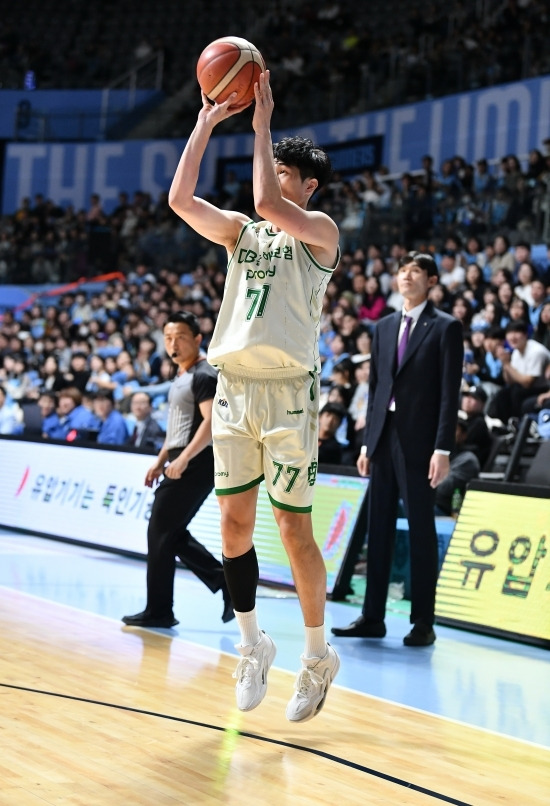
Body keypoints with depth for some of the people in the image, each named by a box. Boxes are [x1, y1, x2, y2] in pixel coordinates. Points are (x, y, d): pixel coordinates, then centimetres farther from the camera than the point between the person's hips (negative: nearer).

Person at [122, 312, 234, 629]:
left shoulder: (204, 375, -13)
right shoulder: (182, 376, 17)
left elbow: (211, 422, -23)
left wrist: (183, 459, -28)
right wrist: (161, 460, 23)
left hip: (195, 466, -10)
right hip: (182, 464, 10)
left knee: (161, 534, -6)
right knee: (173, 535, 12)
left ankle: (159, 611, 2)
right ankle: (227, 582, 15)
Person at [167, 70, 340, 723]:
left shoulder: (319, 230, -1)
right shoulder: (240, 231, 16)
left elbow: (268, 204, -20)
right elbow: (180, 199, 2)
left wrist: (263, 125, -13)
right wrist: (206, 124, 2)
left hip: (287, 392, -6)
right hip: (233, 388, 6)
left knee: (294, 530, -2)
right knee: (234, 521, 6)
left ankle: (317, 657, 10)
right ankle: (252, 646, 19)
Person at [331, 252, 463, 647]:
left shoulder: (446, 327, -3)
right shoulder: (385, 326, 15)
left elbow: (450, 392, -8)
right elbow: (375, 387, 16)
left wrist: (443, 449, -14)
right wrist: (367, 442, 11)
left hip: (418, 441, -6)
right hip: (384, 437, 6)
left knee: (421, 532, -1)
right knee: (379, 530, 7)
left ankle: (423, 623, 4)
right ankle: (373, 617, 12)